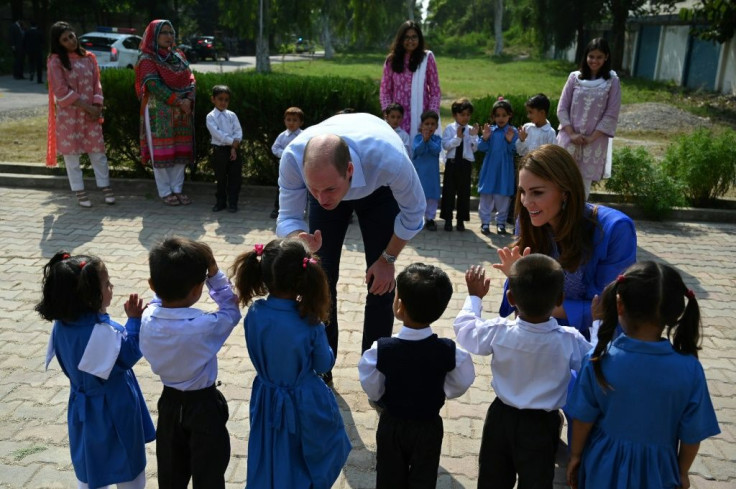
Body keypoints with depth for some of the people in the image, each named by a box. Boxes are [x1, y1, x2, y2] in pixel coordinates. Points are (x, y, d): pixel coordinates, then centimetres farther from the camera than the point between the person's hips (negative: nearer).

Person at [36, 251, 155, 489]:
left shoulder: (62, 325, -7)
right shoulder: (102, 331, -33)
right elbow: (129, 355, -20)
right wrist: (134, 320, -19)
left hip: (83, 409, 7)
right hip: (114, 411, -7)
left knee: (88, 468, 23)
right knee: (129, 463, 15)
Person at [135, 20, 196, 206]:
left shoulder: (179, 56, 14)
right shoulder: (147, 59, -3)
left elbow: (190, 80, 7)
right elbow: (154, 85, -14)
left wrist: (188, 100, -12)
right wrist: (178, 102, -19)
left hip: (182, 113, 6)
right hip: (159, 113, -5)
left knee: (181, 150, 4)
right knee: (161, 151, -3)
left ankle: (177, 189, 12)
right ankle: (165, 192, 4)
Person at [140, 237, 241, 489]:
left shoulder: (148, 319, -17)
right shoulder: (205, 326, -32)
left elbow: (159, 297, 6)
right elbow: (231, 309, -12)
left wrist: (167, 275, -8)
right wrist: (213, 272, -17)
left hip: (169, 403, 5)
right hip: (204, 407, -5)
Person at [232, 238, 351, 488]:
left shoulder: (254, 314, -20)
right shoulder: (310, 324, -28)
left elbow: (259, 354, -1)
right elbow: (324, 365, -11)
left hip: (267, 401, 3)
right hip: (305, 404, -3)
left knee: (273, 459, 26)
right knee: (311, 455, 25)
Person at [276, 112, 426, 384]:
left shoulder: (389, 160, -45)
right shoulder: (293, 158, -40)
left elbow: (413, 213, -24)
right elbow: (287, 217, -25)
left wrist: (388, 259, -15)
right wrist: (299, 239, -49)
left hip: (378, 190, -1)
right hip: (326, 180, 2)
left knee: (381, 282, -4)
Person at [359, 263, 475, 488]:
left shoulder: (381, 349, -27)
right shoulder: (449, 351, -25)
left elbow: (373, 392, -13)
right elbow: (458, 387, -9)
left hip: (391, 424, 0)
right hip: (429, 426, 0)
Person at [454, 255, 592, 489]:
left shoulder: (498, 332, -22)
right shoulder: (570, 341, -26)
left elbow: (465, 329, -4)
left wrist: (474, 296, 12)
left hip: (501, 417, 2)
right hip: (541, 426, -1)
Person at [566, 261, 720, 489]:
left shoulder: (599, 360, -24)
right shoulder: (689, 369, -23)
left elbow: (583, 419, -12)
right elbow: (691, 435, -12)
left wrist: (575, 456, 6)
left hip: (603, 465, 0)